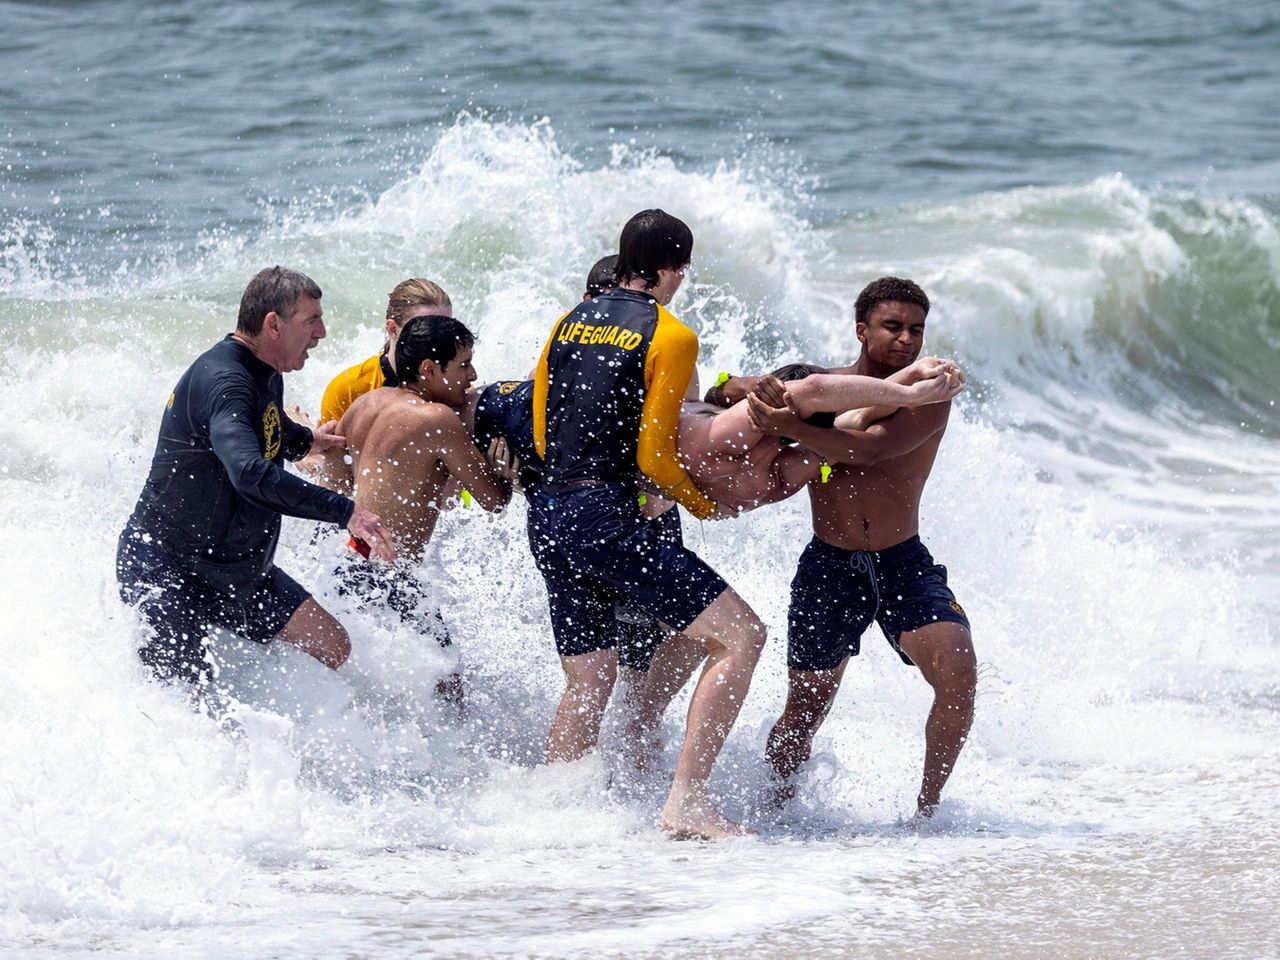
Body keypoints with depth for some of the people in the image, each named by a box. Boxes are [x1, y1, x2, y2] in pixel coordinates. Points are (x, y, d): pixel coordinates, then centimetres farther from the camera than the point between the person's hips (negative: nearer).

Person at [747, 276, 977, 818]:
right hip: (829, 567, 1)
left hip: (902, 564, -1)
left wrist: (787, 427, -35)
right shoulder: (815, 387, -1)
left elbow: (867, 450, -27)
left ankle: (926, 809, -5)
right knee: (804, 711, 5)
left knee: (958, 675, -20)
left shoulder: (927, 400, -8)